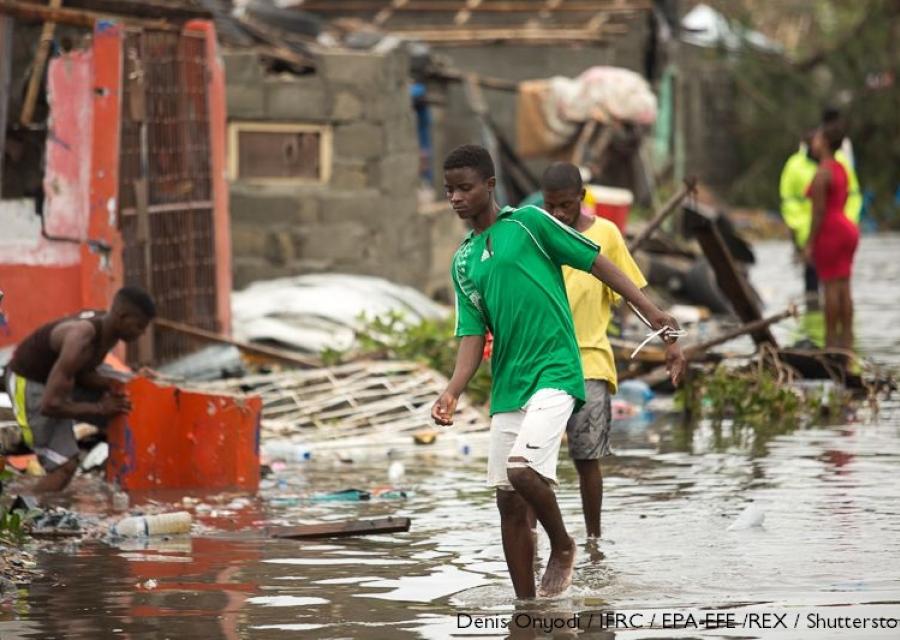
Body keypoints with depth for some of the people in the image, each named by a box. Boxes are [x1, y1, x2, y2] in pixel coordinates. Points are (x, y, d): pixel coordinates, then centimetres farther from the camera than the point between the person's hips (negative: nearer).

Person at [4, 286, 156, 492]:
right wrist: (99, 408, -25)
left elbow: (84, 373, 8)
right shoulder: (80, 340, -35)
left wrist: (107, 384, -14)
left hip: (57, 378, 9)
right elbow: (50, 405, -35)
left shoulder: (107, 328, -8)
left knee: (122, 415, 11)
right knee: (65, 466, -17)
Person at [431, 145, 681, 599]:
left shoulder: (528, 222, -1)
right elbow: (473, 334, 9)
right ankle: (527, 605, 11)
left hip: (554, 374, -6)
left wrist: (649, 311, -6)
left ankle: (562, 546, 3)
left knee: (524, 470, -24)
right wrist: (452, 391, -8)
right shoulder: (463, 261, 15)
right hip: (506, 387, 6)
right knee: (509, 501, 4)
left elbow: (594, 261, 1)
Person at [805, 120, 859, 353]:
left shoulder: (822, 174, -15)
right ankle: (846, 340, 11)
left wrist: (810, 244, -14)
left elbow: (819, 212, -18)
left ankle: (831, 340, -3)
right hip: (846, 228, 9)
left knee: (831, 287, -5)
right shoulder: (841, 170, 13)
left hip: (830, 231, -9)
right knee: (843, 288, 9)